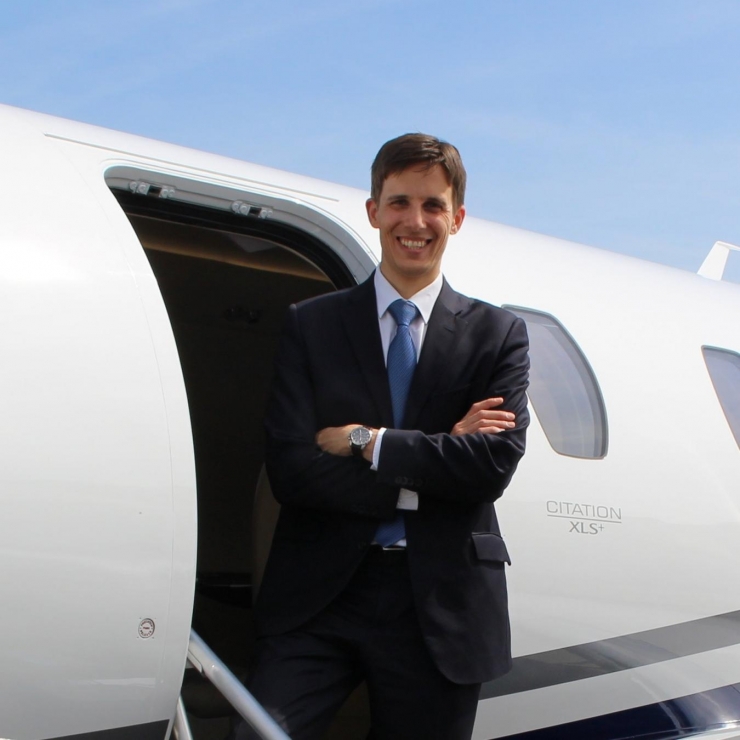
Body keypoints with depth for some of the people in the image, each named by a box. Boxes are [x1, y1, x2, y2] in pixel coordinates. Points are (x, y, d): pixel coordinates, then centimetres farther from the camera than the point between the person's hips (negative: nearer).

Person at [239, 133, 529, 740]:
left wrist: (364, 441, -10)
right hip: (319, 596, 0)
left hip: (441, 605, 1)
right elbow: (289, 469, -6)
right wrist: (435, 454, -10)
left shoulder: (498, 335, 6)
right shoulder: (311, 325, 6)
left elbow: (494, 467, -8)